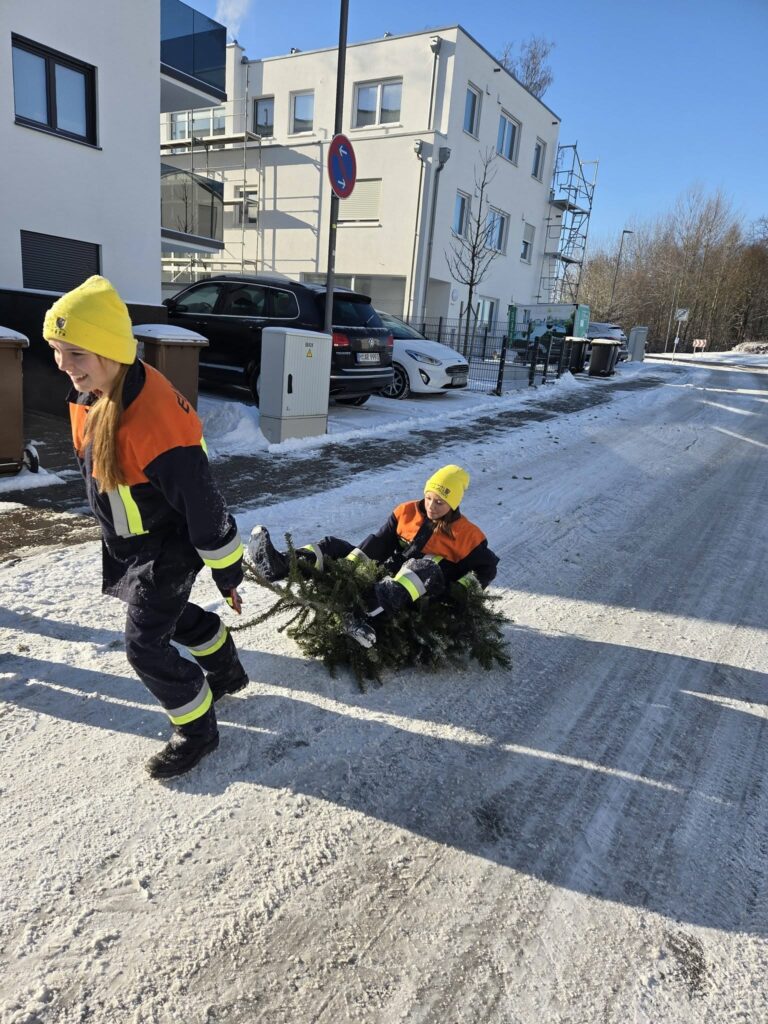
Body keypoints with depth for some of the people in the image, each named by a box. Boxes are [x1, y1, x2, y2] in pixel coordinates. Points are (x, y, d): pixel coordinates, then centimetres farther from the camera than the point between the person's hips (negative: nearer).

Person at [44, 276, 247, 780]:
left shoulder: (152, 421, -37)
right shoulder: (91, 395, -8)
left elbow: (203, 506, -29)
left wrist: (227, 574, -19)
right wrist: (115, 529, 24)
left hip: (168, 548, -9)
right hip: (130, 541, 9)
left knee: (145, 644, 0)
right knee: (170, 611, 26)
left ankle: (198, 730, 23)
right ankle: (225, 670, 51)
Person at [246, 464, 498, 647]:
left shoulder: (466, 534, -5)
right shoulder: (407, 512, 4)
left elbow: (487, 567, -1)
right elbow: (378, 543, 0)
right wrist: (348, 565, -12)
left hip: (428, 593, -5)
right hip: (388, 574, 5)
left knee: (424, 567, -40)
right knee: (334, 546, -5)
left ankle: (371, 612, -60)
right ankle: (279, 566, -29)